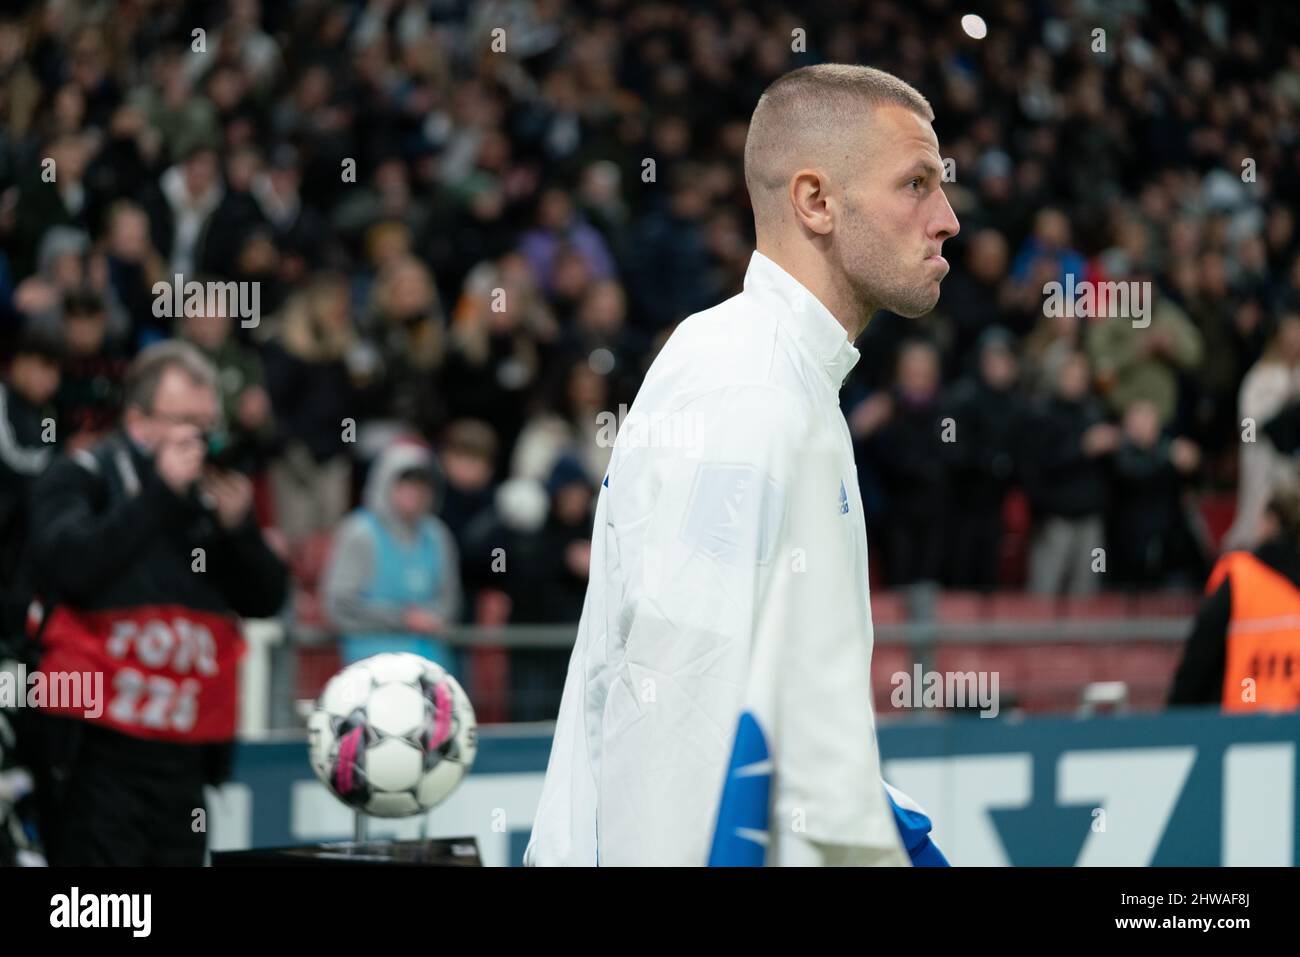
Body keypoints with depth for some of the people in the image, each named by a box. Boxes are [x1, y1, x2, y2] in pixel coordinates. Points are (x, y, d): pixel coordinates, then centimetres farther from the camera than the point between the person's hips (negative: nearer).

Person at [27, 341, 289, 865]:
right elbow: (73, 566, -20)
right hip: (96, 745, -6)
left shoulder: (212, 493, 14)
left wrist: (237, 527, -7)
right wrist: (162, 493, -16)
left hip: (182, 755, 6)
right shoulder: (81, 479, -1)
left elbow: (265, 599, 12)